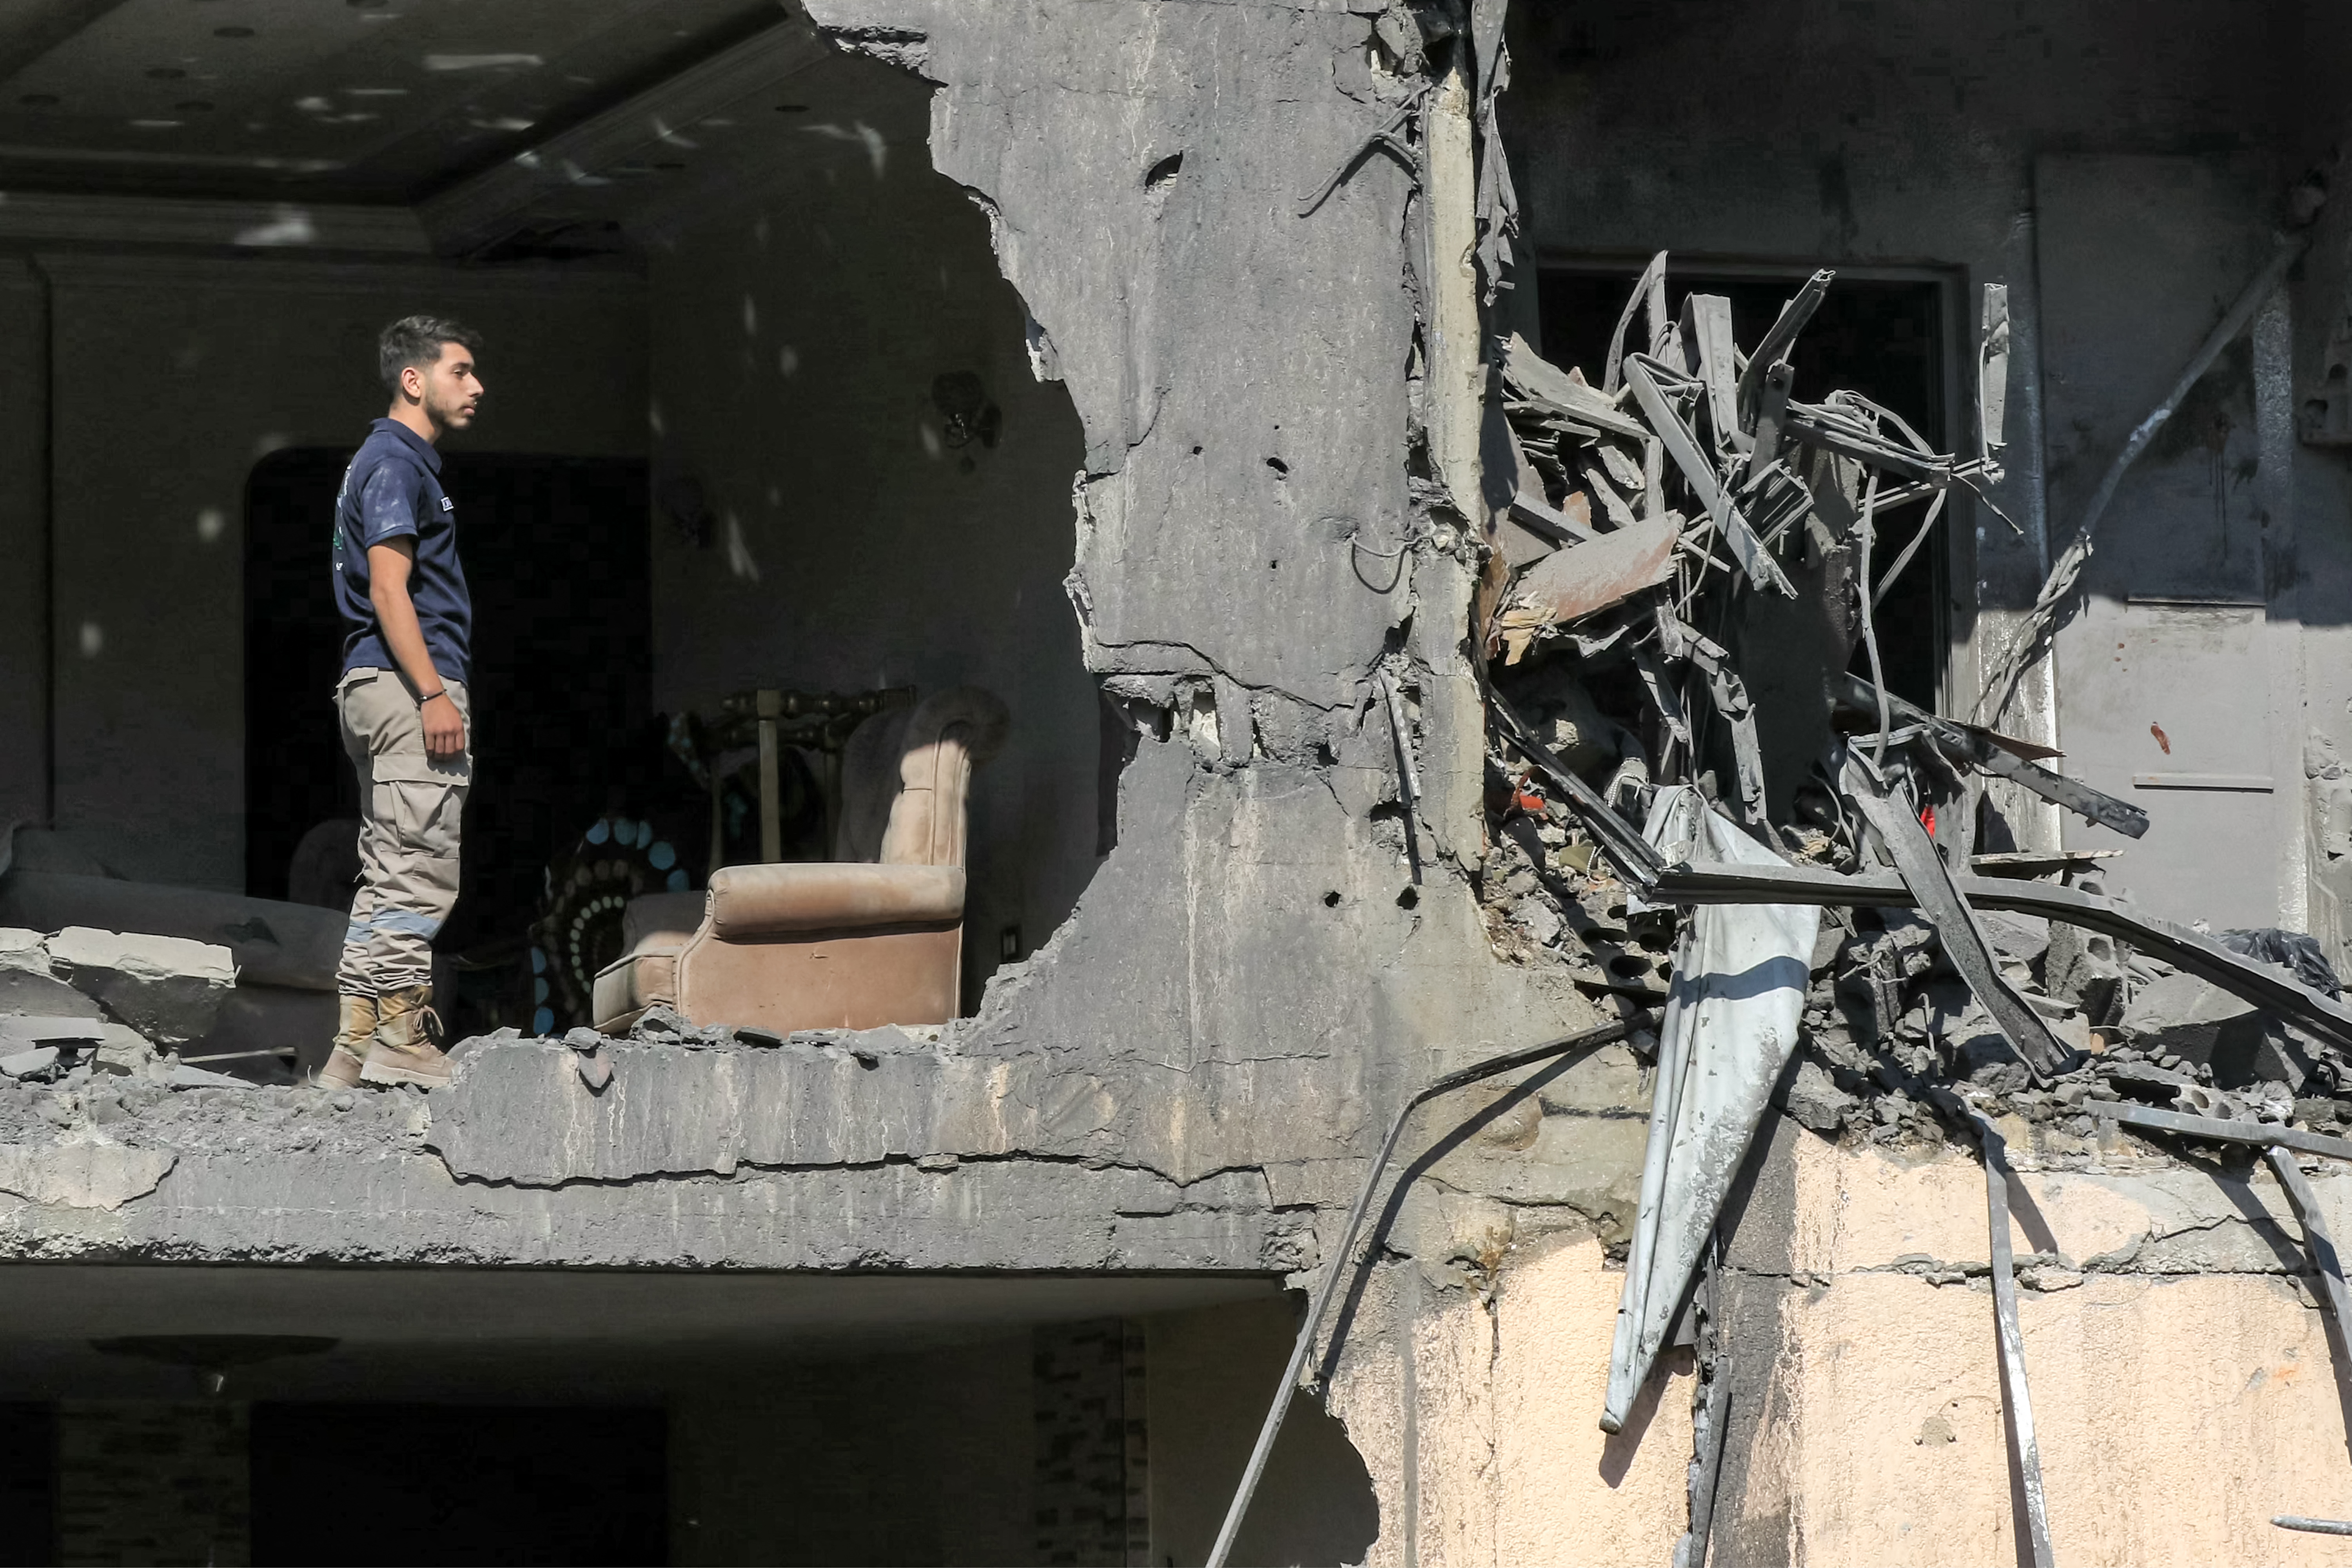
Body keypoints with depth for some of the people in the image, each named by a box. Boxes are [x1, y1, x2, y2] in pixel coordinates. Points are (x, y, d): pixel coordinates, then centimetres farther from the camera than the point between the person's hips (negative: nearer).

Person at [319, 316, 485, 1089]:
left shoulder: (403, 462, 22)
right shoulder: (395, 464, -10)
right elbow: (389, 591, -18)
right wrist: (435, 694, -23)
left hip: (384, 688, 11)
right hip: (407, 683, -11)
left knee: (387, 874, 9)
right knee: (418, 869, -11)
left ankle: (356, 1046, 8)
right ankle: (403, 1038, -12)